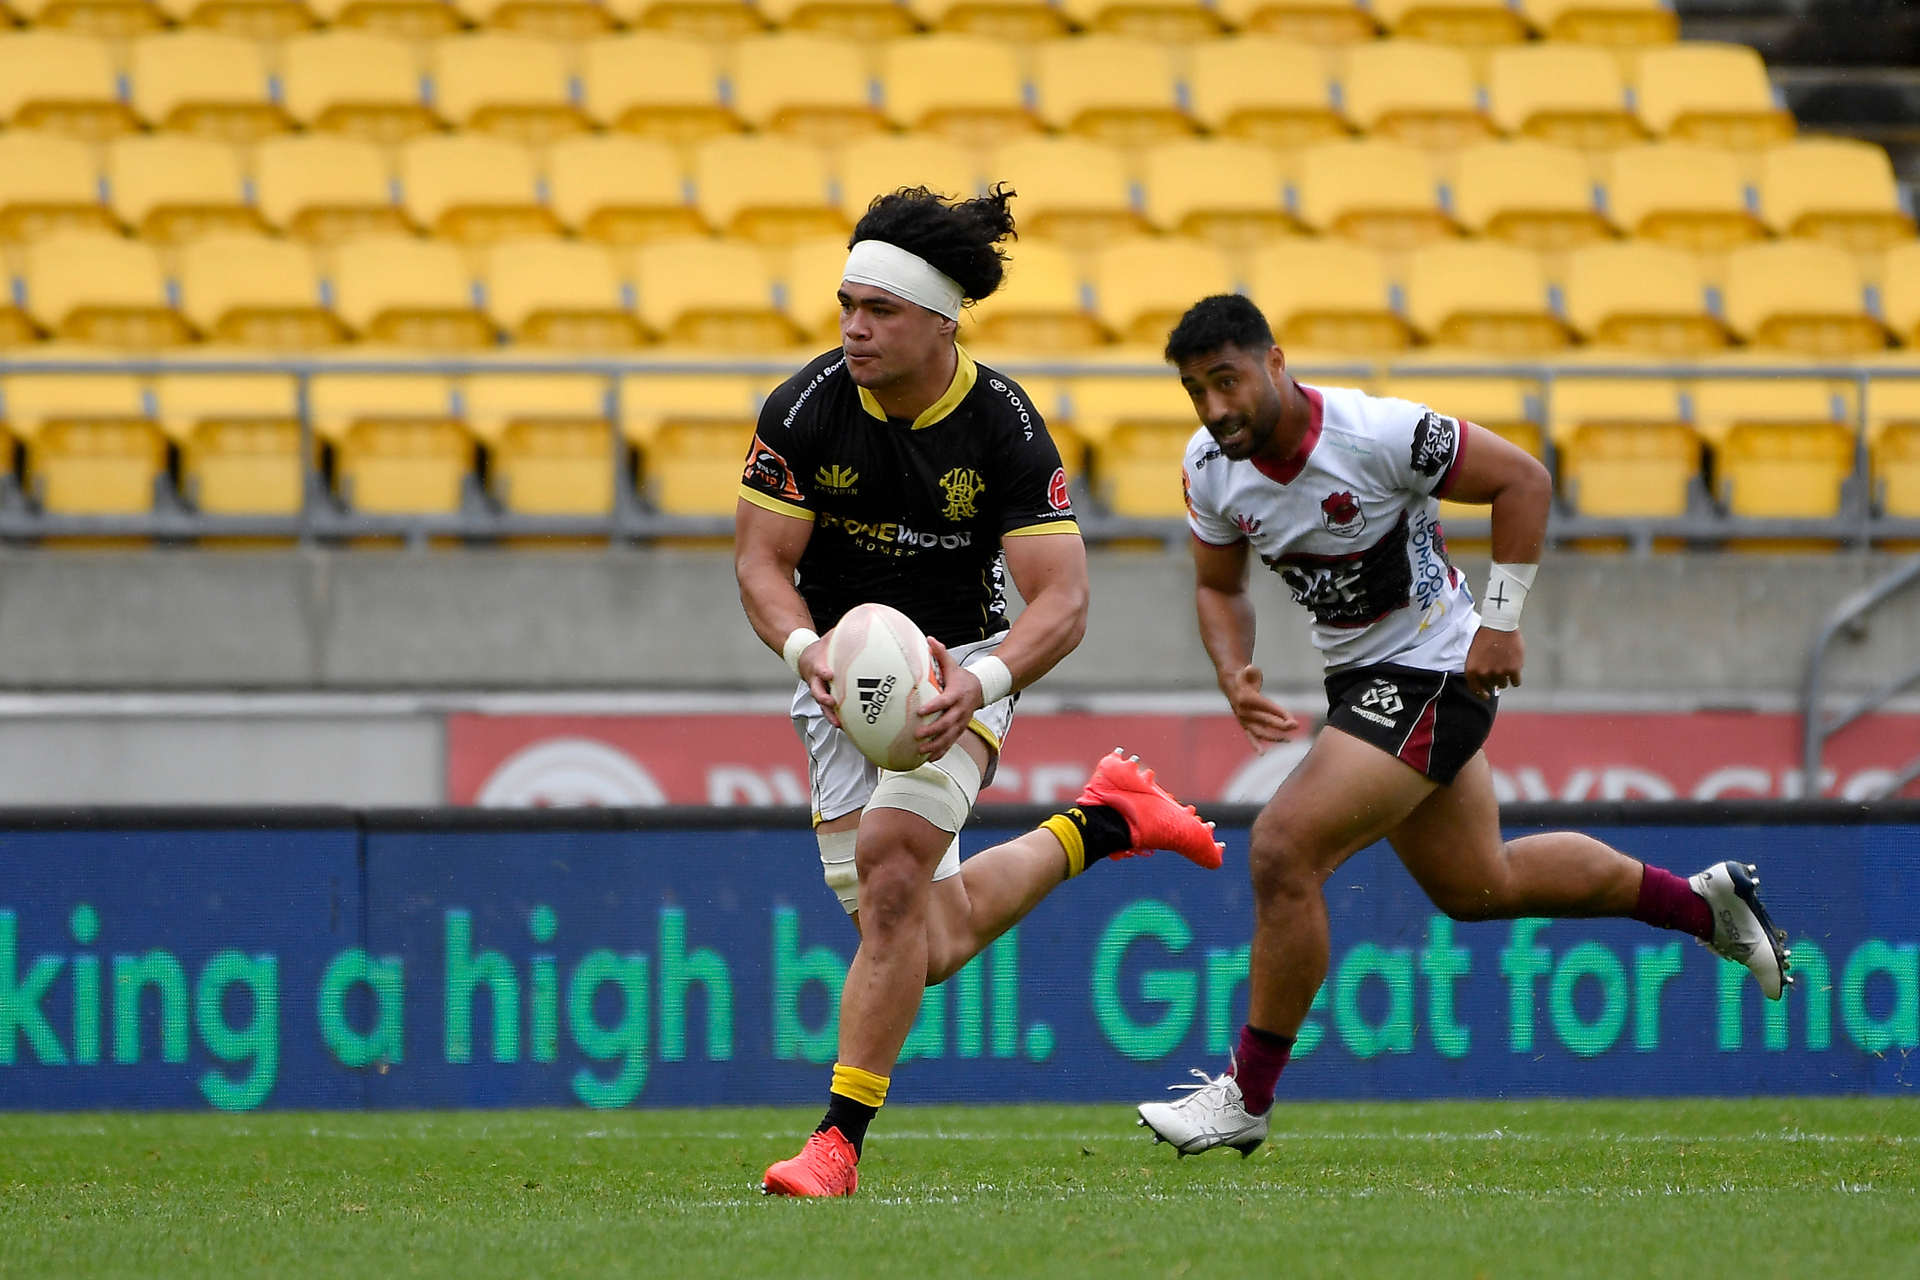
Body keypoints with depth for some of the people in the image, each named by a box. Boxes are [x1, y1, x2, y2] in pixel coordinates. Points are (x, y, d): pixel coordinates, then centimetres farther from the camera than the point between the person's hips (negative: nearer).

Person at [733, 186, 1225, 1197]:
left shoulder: (1005, 427, -20)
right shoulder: (806, 410, -15)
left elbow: (1061, 602, -21)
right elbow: (760, 558, -10)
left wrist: (981, 682, -40)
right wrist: (802, 646, -32)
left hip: (959, 666, -3)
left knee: (891, 868, -26)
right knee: (936, 944, 5)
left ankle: (840, 1139, -19)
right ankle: (1103, 821, 33)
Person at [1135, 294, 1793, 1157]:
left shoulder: (1376, 433, -26)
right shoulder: (1210, 466, -7)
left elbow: (1523, 480, -17)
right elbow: (1218, 586, 8)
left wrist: (1500, 623, -18)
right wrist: (1235, 679, -11)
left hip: (1434, 675, -8)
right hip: (1358, 679, 8)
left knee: (1283, 852, -20)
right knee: (1476, 886, 20)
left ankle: (1245, 1097, -9)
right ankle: (1705, 902, 38)